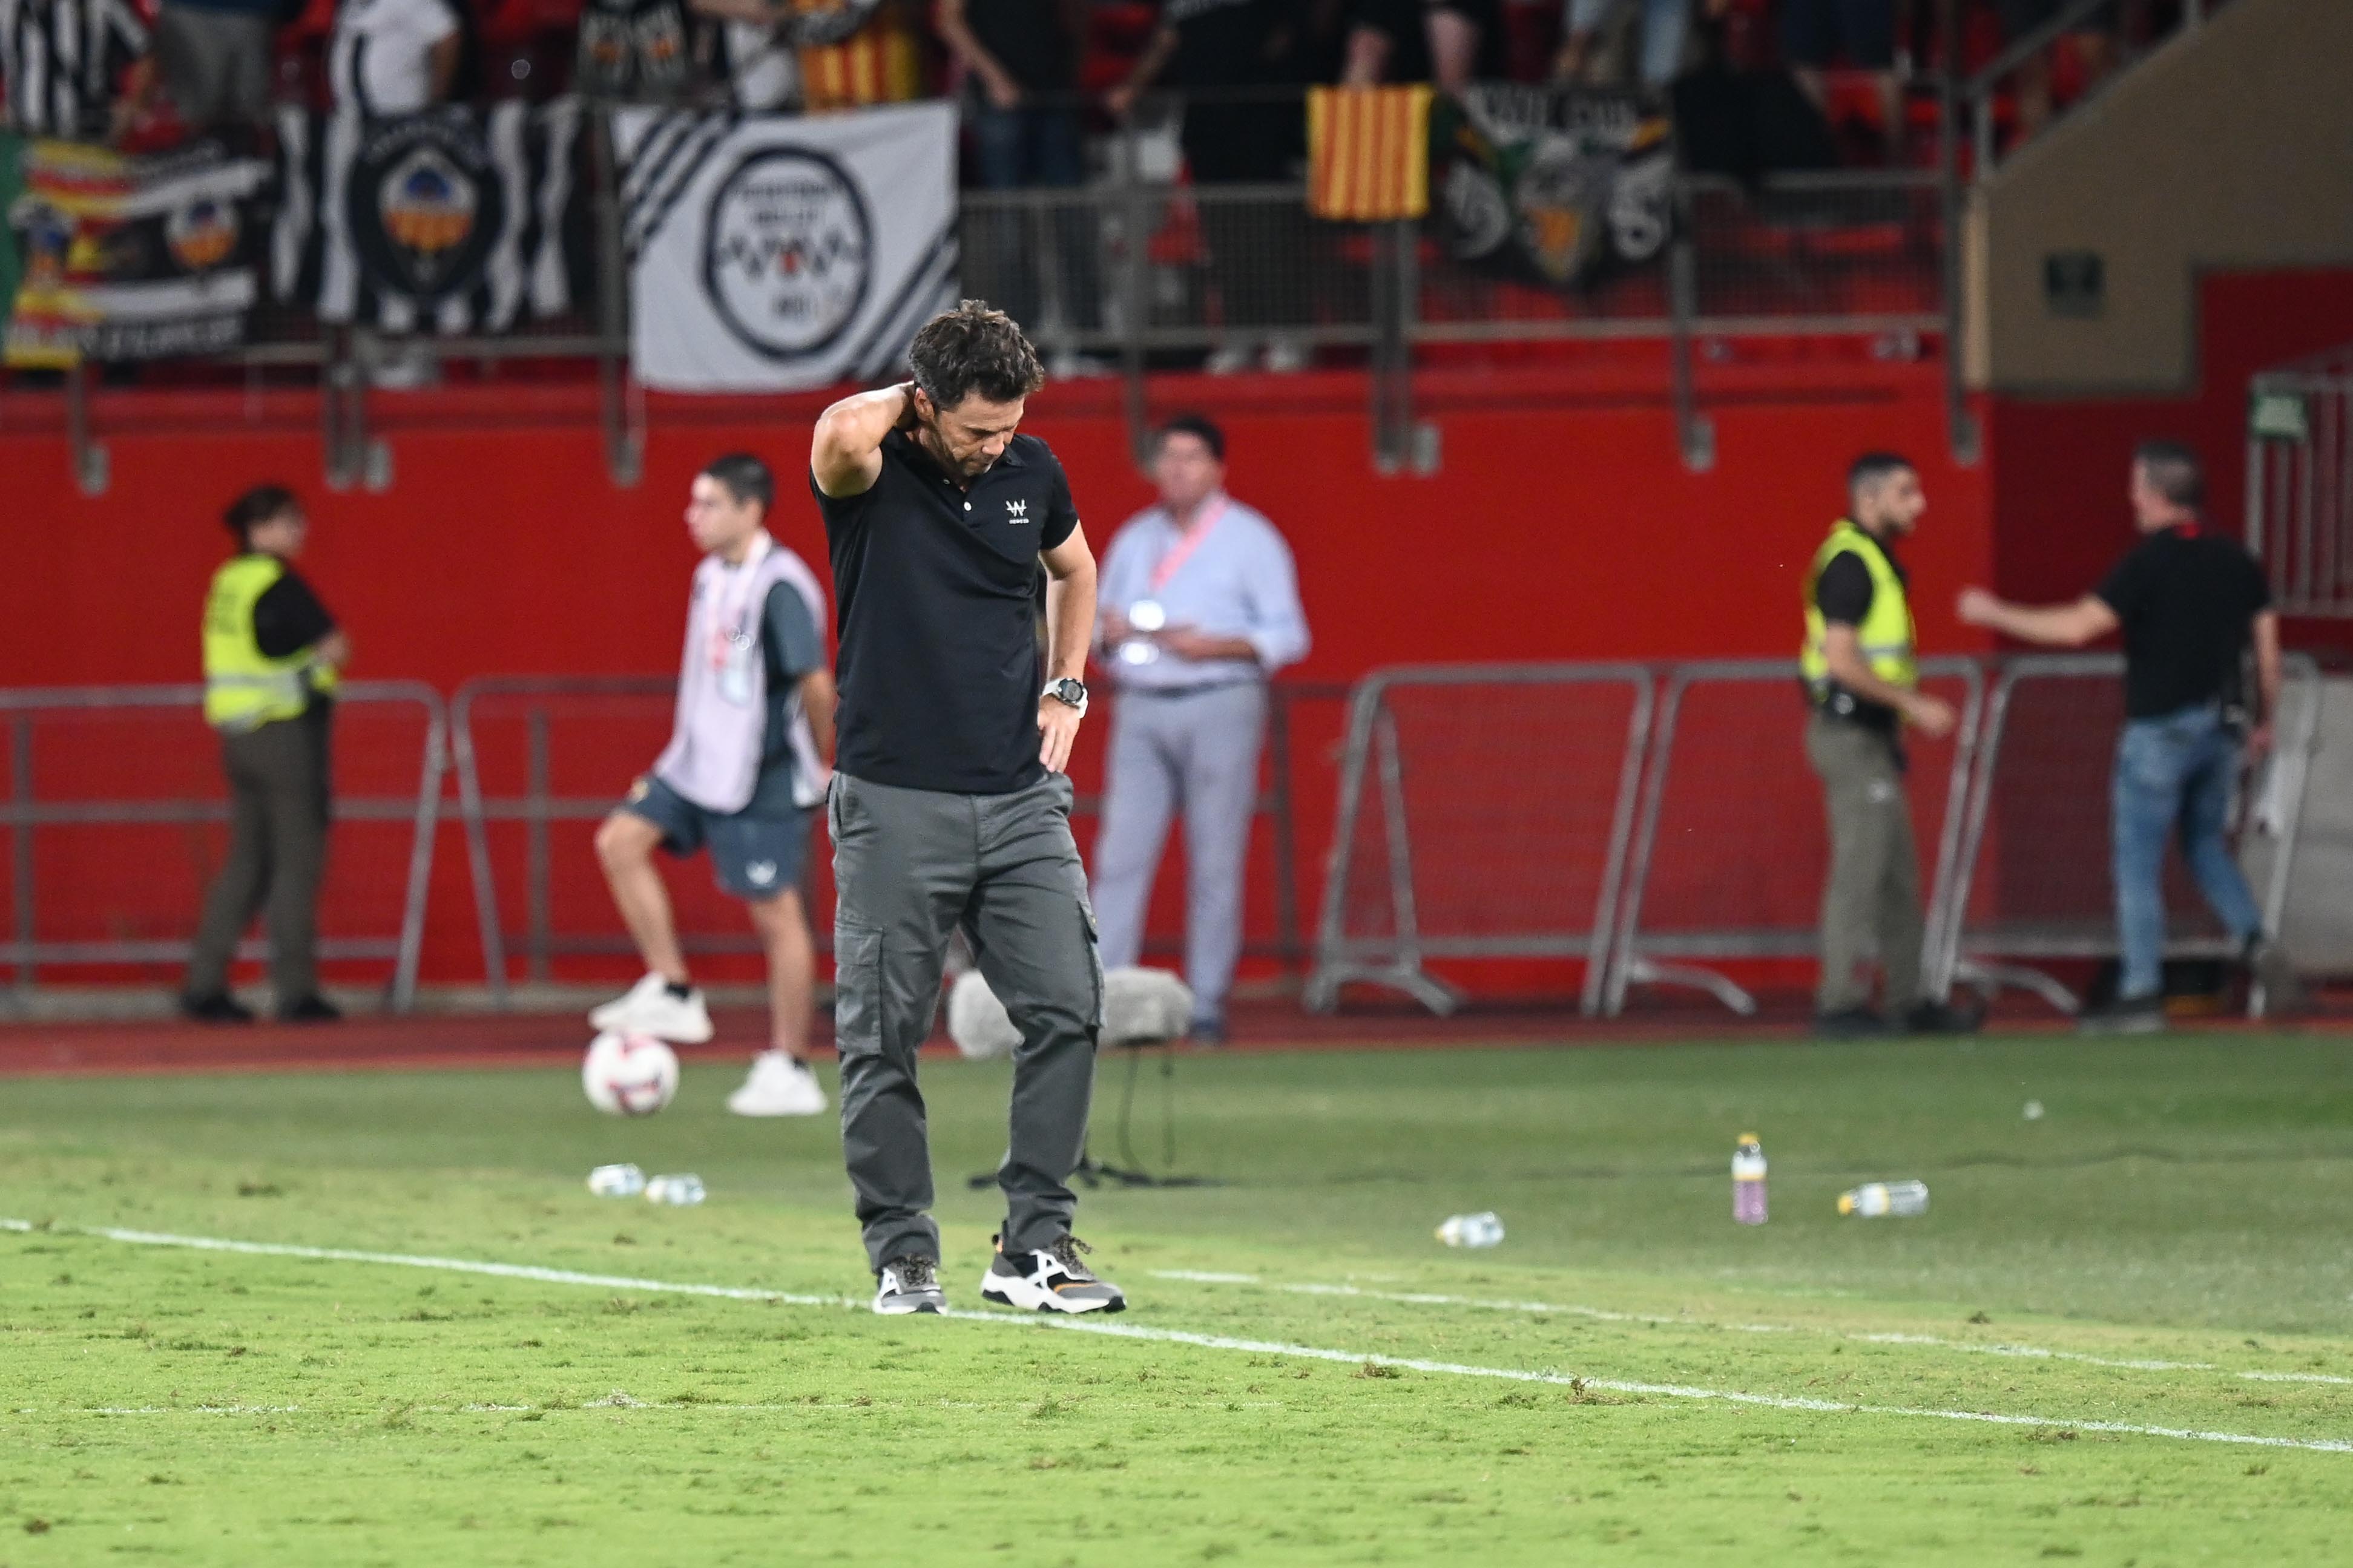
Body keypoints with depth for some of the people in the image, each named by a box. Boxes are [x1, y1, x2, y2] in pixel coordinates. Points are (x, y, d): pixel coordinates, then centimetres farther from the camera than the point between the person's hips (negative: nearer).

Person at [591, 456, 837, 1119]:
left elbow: (815, 683, -20)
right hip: (699, 764, 9)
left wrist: (823, 761, -10)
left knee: (775, 914, -2)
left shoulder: (779, 586, -19)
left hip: (761, 783, -9)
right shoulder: (712, 578, 9)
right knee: (620, 840, -2)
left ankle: (790, 1070, 5)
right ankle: (672, 993, 4)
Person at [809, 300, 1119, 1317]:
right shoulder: (872, 474, -9)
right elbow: (842, 437, -36)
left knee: (1067, 1009, -4)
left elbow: (1073, 571, 27)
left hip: (1020, 801, 4)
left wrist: (1065, 689, 14)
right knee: (884, 1038, 0)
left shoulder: (1031, 471, 5)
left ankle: (1035, 1247, 3)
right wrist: (903, 398, -15)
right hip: (896, 803, -4)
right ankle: (903, 1259, 10)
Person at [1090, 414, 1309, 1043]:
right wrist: (1108, 631, -1)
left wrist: (1212, 645, -16)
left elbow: (1288, 636, -2)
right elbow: (1099, 626, 23)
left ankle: (1206, 1003, -2)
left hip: (1219, 704, -4)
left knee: (1214, 861, -5)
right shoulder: (1134, 538, 18)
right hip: (1140, 708, 4)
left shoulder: (1250, 538, 3)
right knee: (1120, 854, -6)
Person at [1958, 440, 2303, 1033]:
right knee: (2206, 845, 22)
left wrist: (1995, 614, -8)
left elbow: (2077, 627, -18)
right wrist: (2265, 720, 21)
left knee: (2138, 862, 1)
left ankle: (2142, 994, 0)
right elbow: (2267, 645, 9)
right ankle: (2255, 943, 1)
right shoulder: (2237, 561, 5)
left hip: (2160, 731, -6)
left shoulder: (2149, 562, -14)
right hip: (2221, 727, 6)